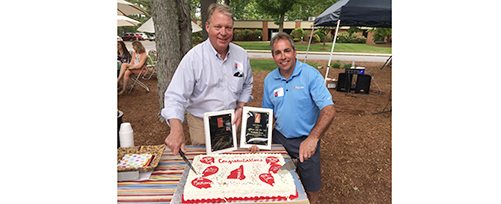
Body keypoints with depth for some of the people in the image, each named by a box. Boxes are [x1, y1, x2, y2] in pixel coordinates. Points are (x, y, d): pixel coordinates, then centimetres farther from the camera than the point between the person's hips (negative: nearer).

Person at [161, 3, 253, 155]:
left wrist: (240, 108, -3)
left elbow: (247, 85, 11)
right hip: (201, 123, -3)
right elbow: (176, 96, -22)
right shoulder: (194, 57, -18)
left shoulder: (241, 54, -4)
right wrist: (176, 129, -36)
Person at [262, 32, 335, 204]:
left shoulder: (311, 75, -17)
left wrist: (313, 138, -38)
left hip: (307, 140, -3)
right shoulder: (269, 79, -2)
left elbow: (329, 110, -24)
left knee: (311, 188, 14)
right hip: (279, 138, 4)